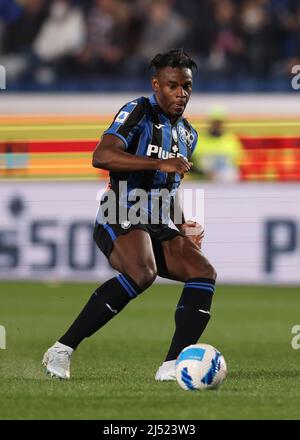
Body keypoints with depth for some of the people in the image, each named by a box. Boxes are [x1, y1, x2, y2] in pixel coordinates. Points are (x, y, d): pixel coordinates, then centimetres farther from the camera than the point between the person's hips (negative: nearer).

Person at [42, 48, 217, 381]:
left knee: (204, 273, -14)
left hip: (159, 227, 8)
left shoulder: (188, 134, 20)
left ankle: (171, 367, -18)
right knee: (142, 273, -35)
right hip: (121, 218, -8)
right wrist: (160, 163, -27)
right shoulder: (138, 112, -5)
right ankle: (61, 351, -31)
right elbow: (101, 156, -22)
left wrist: (182, 227, 18)